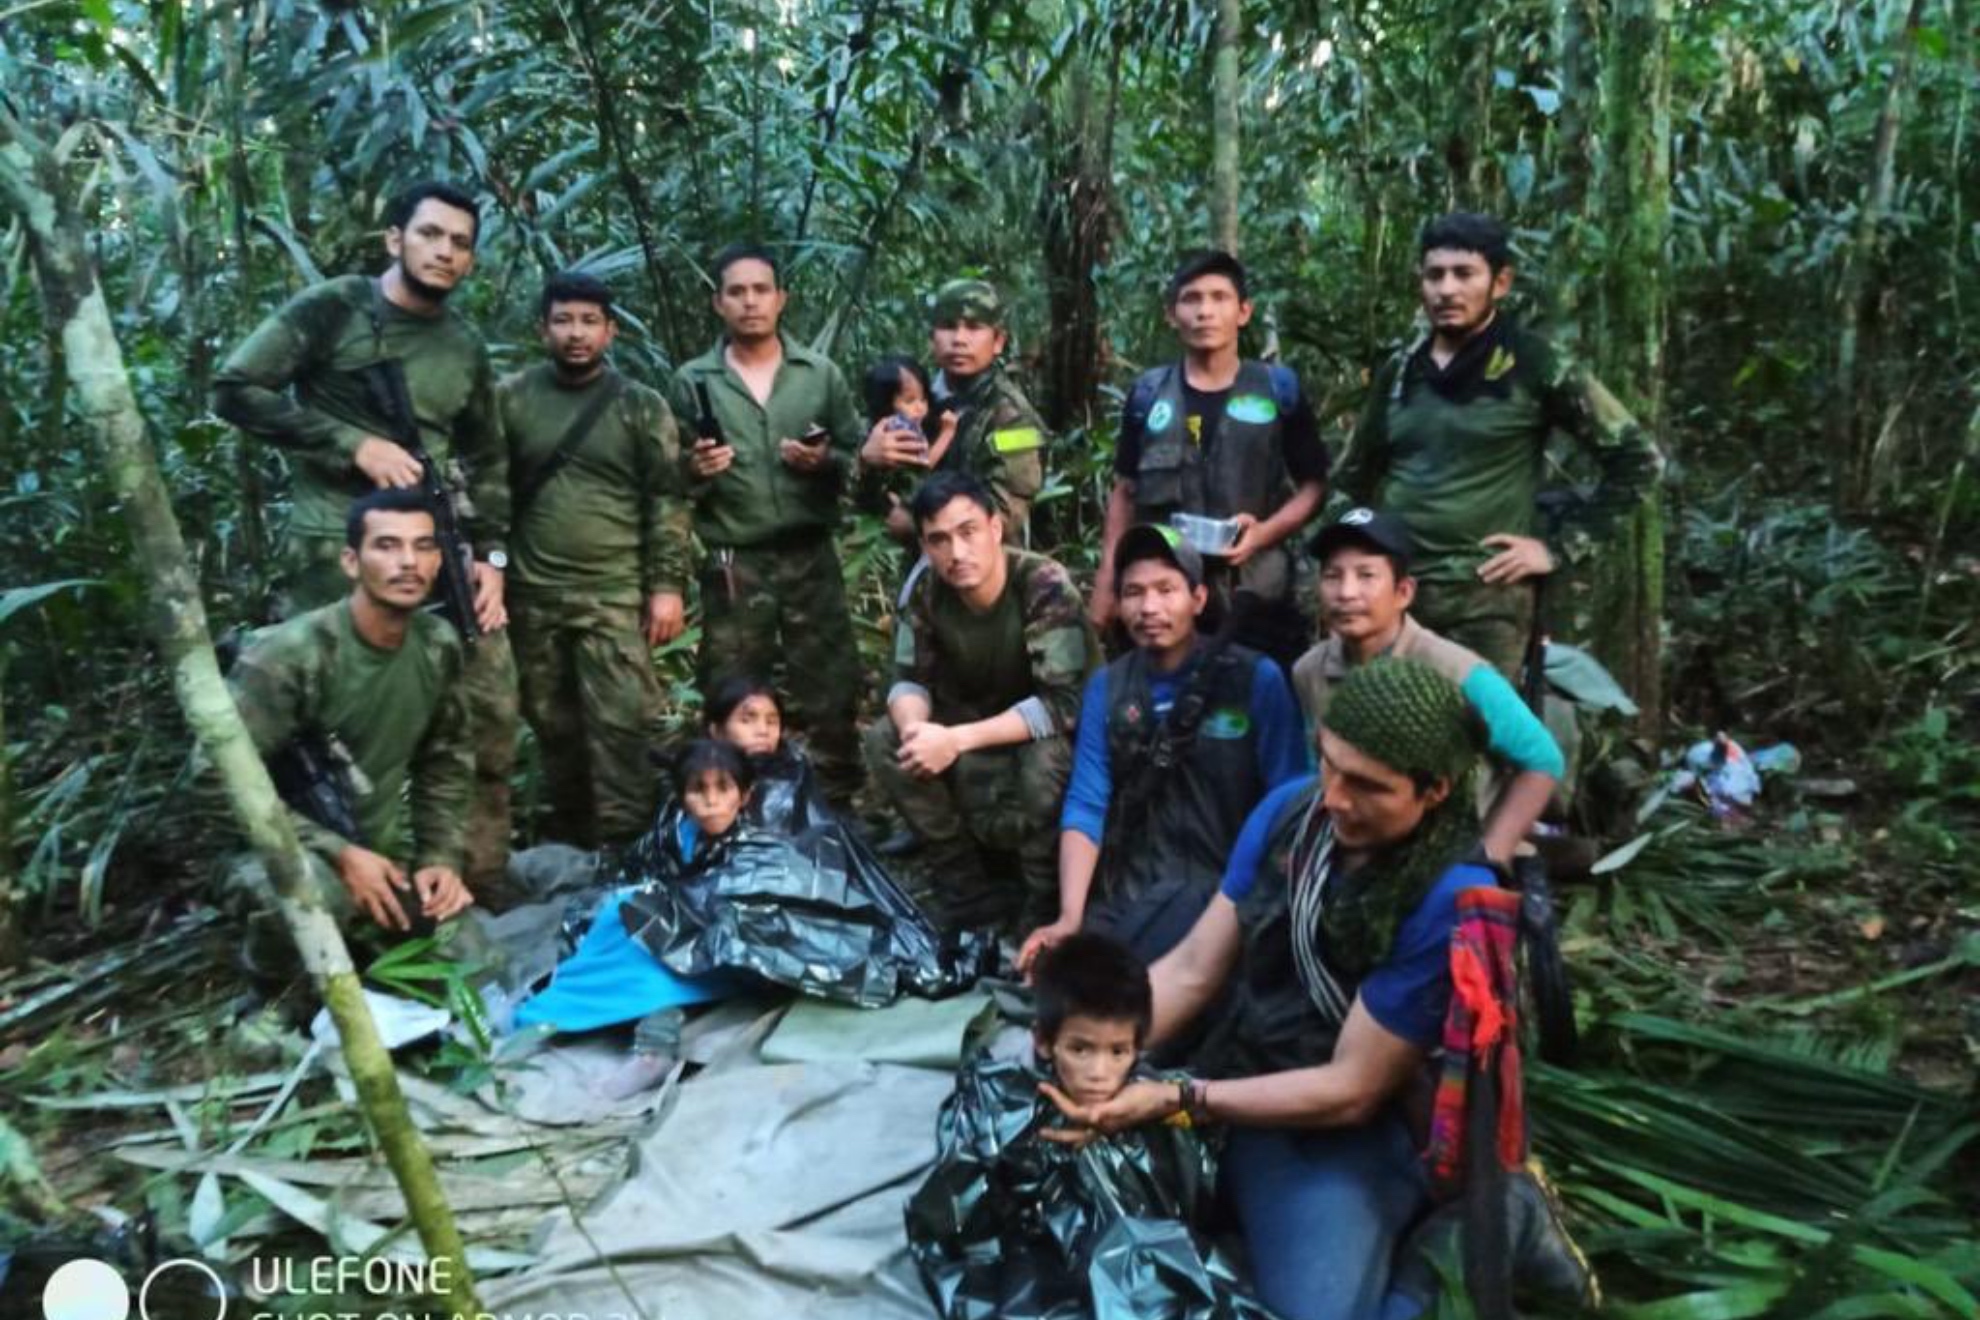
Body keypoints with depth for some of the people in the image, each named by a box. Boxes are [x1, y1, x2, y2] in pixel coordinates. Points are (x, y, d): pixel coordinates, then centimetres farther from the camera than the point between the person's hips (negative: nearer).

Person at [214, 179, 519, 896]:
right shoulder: (332, 308, -2)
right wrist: (356, 444, -13)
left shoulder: (467, 349, 15)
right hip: (338, 546, -5)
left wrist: (491, 555, 8)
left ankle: (482, 880, 19)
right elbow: (235, 389, -7)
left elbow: (487, 461, 19)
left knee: (490, 711, 5)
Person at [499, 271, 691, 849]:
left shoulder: (642, 406, 2)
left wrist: (667, 585, -7)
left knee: (618, 724, -7)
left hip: (615, 594, -2)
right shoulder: (510, 398, 5)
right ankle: (567, 840, 26)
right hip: (532, 595, 2)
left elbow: (667, 502, 0)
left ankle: (623, 848, 1)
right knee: (553, 725, 11)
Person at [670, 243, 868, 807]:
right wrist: (694, 471, -17)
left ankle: (838, 811, 18)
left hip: (811, 558, 1)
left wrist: (826, 461, -13)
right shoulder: (692, 381, 4)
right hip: (733, 566, 0)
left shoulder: (821, 374, 6)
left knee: (830, 695, 5)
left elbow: (860, 459, 7)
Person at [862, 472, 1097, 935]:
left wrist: (957, 740, -37)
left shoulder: (1045, 586, -28)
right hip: (981, 725, 5)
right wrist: (915, 727, -31)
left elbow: (1063, 704, -33)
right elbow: (910, 680, -7)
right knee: (885, 740, -16)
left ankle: (1047, 899, -10)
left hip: (1057, 733, -5)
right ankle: (965, 885, -3)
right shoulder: (925, 590, -13)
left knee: (1045, 759, -38)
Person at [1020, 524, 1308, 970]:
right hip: (1129, 890, 4)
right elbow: (1086, 804, 1)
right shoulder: (1106, 687, 9)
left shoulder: (1256, 678, -3)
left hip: (1224, 884, -4)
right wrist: (1070, 918, -12)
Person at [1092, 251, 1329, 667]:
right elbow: (1125, 492, 12)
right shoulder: (1148, 394, 7)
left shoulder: (1279, 389, 2)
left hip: (1255, 598, -1)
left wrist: (1265, 532, -13)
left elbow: (1314, 484, 6)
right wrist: (1106, 583, 6)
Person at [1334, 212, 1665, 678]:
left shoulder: (1535, 366, -3)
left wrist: (1561, 548, -5)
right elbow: (1356, 473, 25)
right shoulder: (1399, 371, 11)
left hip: (1485, 596, -4)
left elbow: (1638, 458, -1)